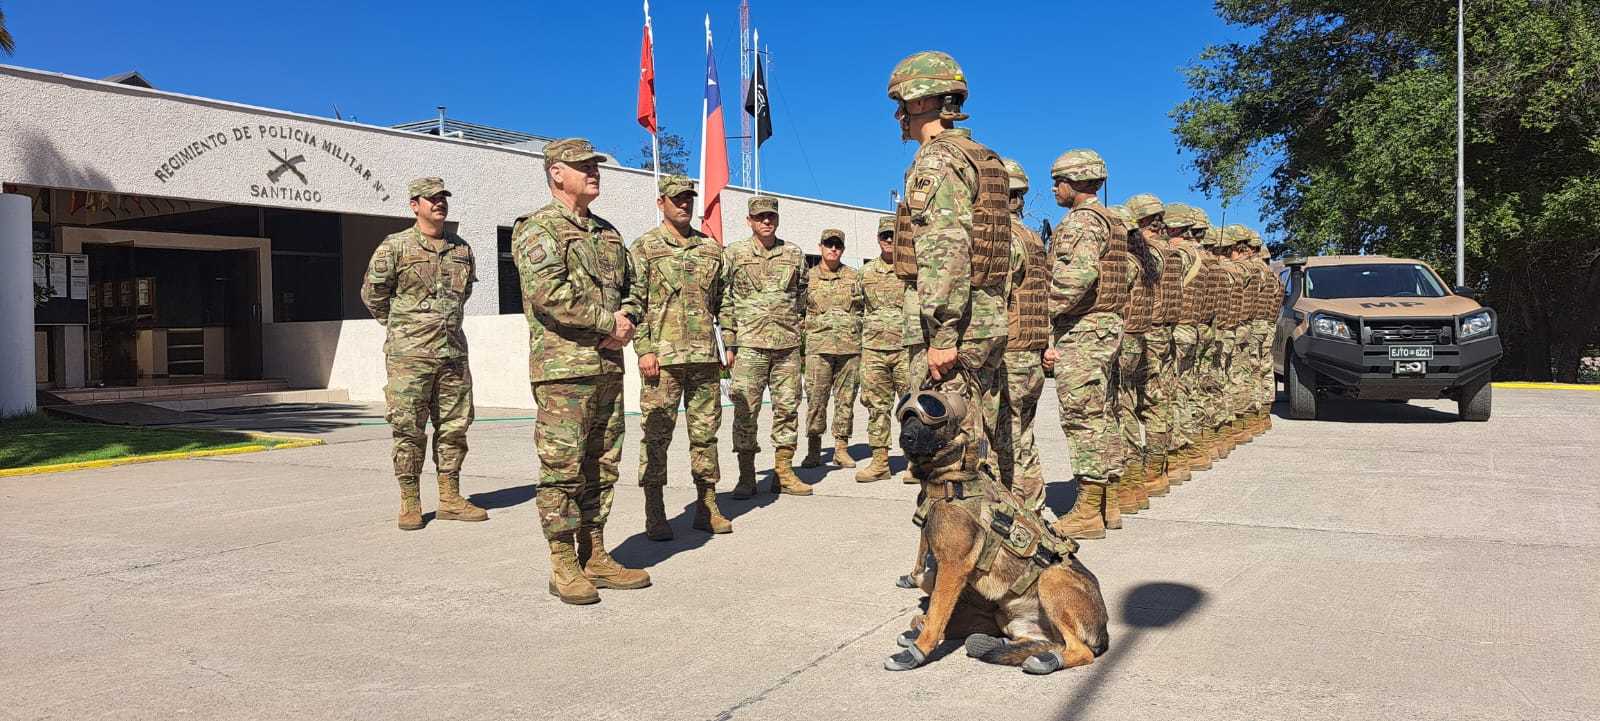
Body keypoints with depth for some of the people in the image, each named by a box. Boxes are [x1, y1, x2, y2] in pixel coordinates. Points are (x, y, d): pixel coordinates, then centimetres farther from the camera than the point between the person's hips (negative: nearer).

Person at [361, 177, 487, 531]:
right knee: (408, 429, -1)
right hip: (409, 355, -5)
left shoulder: (462, 250, 10)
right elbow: (372, 293, 4)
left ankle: (450, 499, 16)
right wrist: (402, 327, 12)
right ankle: (409, 503, 8)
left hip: (454, 352, 5)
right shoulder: (395, 247, -4)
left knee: (454, 426, 7)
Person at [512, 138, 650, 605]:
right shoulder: (538, 229, -5)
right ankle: (563, 567, 3)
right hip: (562, 369, -8)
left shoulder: (608, 233, 19)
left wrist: (628, 318, 0)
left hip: (609, 367, 8)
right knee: (561, 468, -4)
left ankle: (595, 558, 19)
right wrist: (609, 322, -15)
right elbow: (548, 293, -19)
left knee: (601, 467, 10)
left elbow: (632, 287, 23)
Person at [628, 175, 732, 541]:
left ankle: (707, 506, 17)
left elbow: (724, 300, 18)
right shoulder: (644, 247, 1)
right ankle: (655, 513, 6)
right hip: (662, 357, -4)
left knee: (705, 432, 8)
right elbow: (633, 302, -4)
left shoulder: (711, 247, 14)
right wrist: (643, 349, -12)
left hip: (705, 357, 4)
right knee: (656, 435, -1)